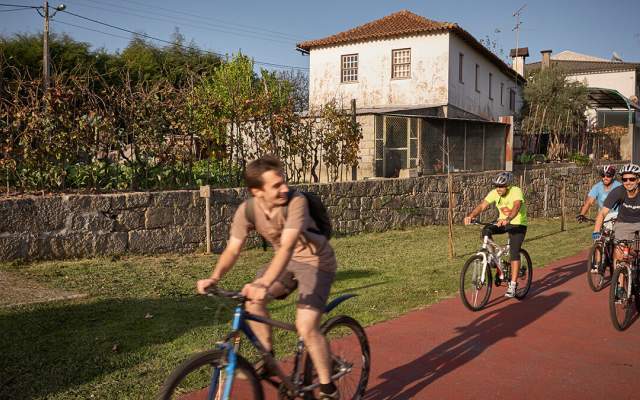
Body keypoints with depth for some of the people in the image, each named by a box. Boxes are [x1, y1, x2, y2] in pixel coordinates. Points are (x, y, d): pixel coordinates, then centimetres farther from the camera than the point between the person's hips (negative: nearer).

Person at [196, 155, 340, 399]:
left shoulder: (296, 201, -30)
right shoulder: (247, 210, -16)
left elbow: (287, 247, -40)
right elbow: (232, 249, -14)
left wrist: (263, 284, -52)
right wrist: (214, 278, -33)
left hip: (316, 262, -5)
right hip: (286, 260, 5)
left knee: (306, 327, -19)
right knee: (252, 301, -18)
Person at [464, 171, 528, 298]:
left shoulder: (516, 191, -24)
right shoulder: (494, 193, -10)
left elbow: (516, 206, -43)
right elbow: (482, 206, -18)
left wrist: (507, 219, -62)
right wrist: (470, 216, -37)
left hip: (518, 224, -5)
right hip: (502, 222, 5)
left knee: (514, 252, -17)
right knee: (486, 231, -23)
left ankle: (513, 284, -5)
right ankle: (499, 269, -13)